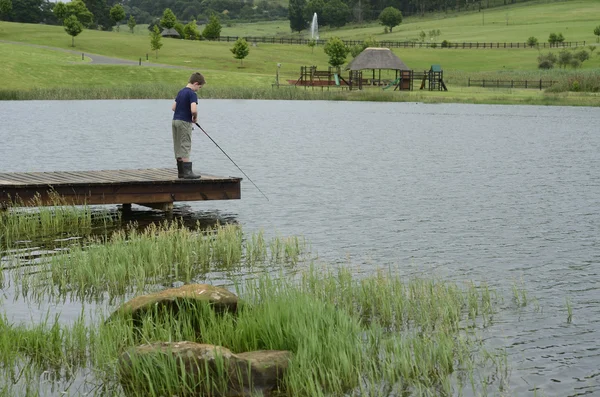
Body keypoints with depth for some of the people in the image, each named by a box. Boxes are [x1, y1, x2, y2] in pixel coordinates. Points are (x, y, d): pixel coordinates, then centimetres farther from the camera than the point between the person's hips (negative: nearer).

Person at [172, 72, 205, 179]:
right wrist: (195, 117, -7)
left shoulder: (180, 92, 14)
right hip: (184, 122, -8)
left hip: (175, 120, 8)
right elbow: (193, 110, -25)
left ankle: (181, 172, 15)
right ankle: (187, 172, -7)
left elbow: (173, 107, 18)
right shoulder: (192, 94, -13)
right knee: (185, 147, -6)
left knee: (178, 148, 10)